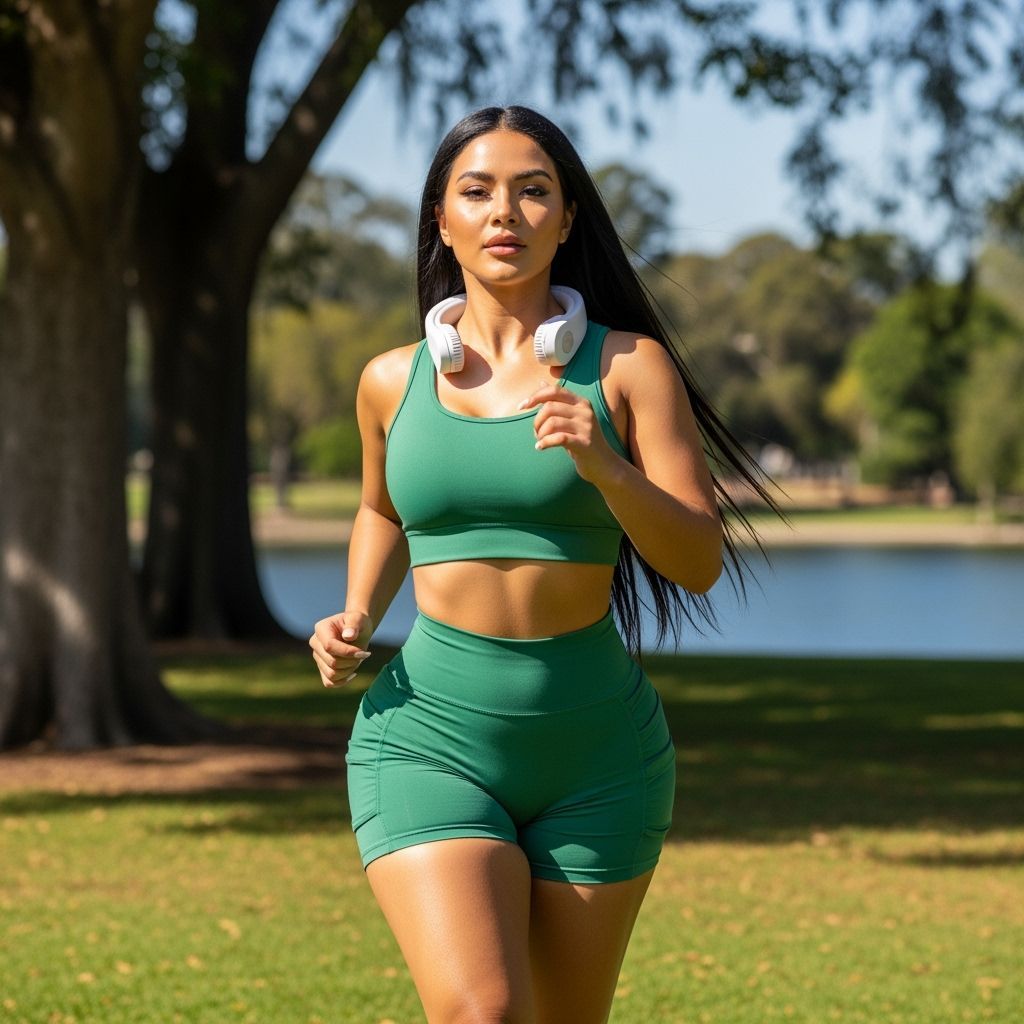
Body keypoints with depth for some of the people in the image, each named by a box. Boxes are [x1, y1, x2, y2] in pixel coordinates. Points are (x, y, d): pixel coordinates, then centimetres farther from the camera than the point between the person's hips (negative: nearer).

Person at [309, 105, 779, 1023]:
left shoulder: (628, 365, -1)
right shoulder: (393, 381, 6)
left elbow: (700, 563, -7)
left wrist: (604, 467, -23)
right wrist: (356, 622, 8)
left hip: (596, 747, 0)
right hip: (433, 735, 0)